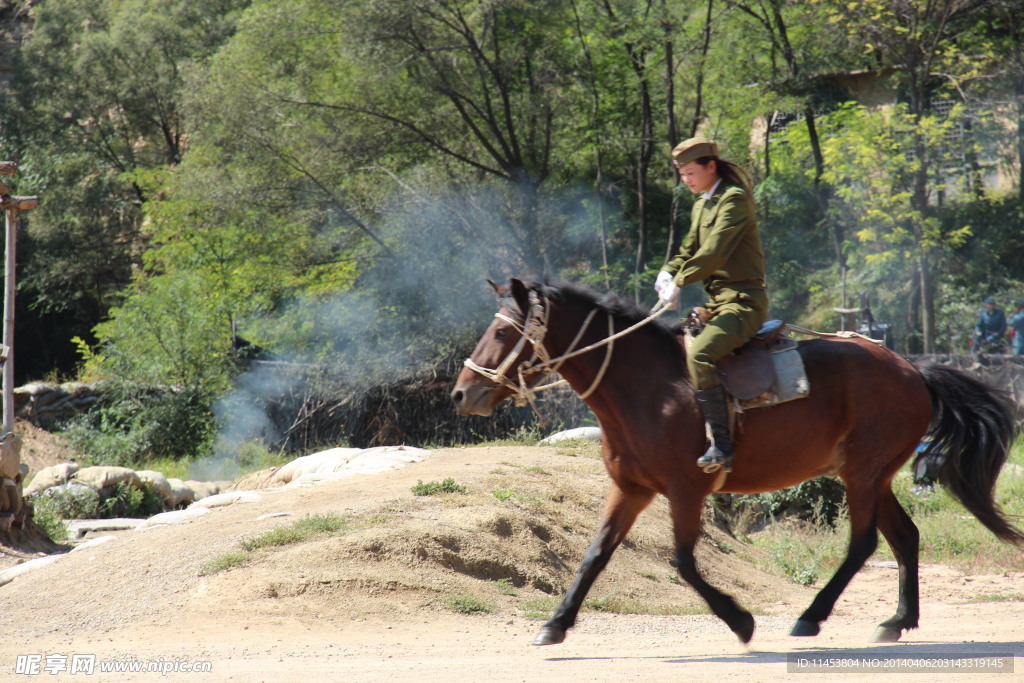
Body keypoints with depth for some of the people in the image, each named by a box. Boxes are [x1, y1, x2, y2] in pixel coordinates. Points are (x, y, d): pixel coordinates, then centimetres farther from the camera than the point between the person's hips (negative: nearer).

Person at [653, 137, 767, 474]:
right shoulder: (701, 206, 18)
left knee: (699, 355, -30)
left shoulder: (734, 199, -11)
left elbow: (715, 251, -21)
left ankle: (722, 448, -31)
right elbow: (690, 250, 22)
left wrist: (680, 283, -20)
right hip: (716, 302, 11)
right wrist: (668, 273, 1)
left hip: (743, 301, -11)